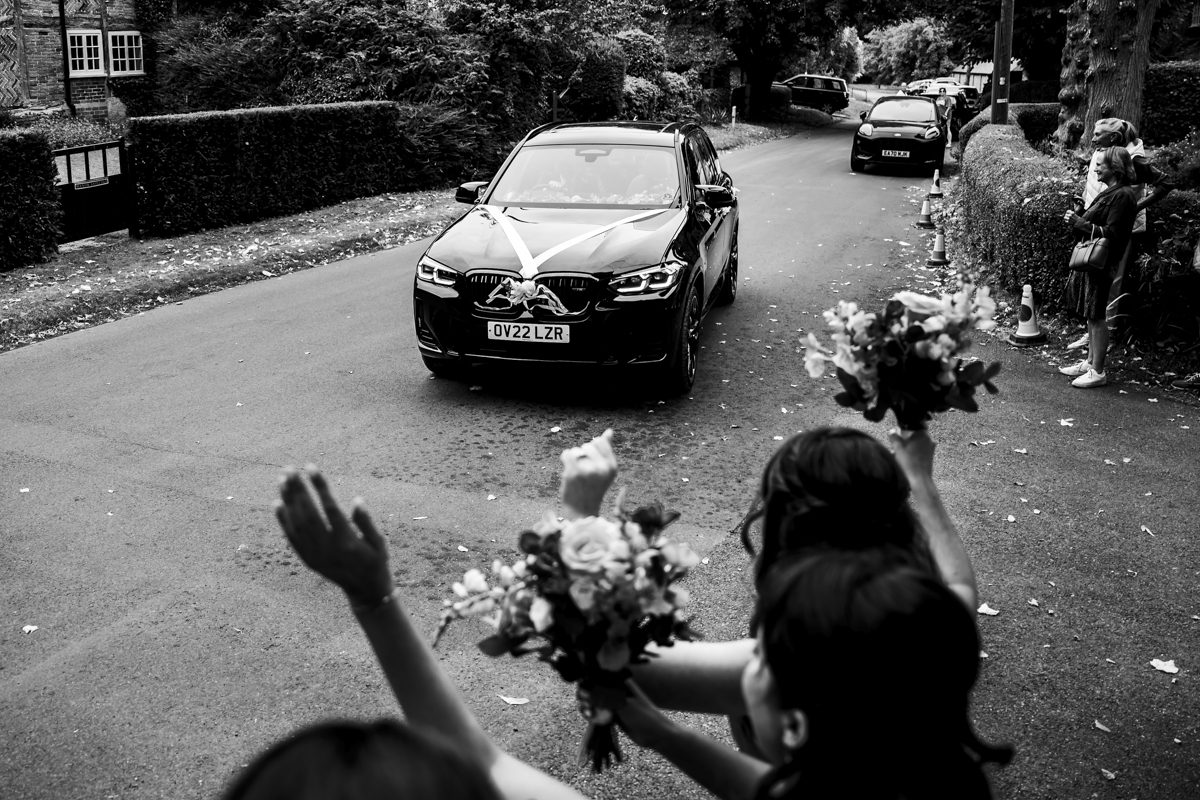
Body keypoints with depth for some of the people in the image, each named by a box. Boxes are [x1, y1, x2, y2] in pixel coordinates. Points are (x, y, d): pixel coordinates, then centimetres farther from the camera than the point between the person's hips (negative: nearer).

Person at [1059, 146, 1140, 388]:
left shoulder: (1123, 195, -15)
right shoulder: (1110, 192, 15)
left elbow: (1111, 234, -20)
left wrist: (1080, 223, -19)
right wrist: (1080, 216, 6)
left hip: (1101, 262, -10)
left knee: (1096, 316, -5)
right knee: (1091, 315, 16)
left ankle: (1098, 372, 1)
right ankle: (1090, 362, 26)